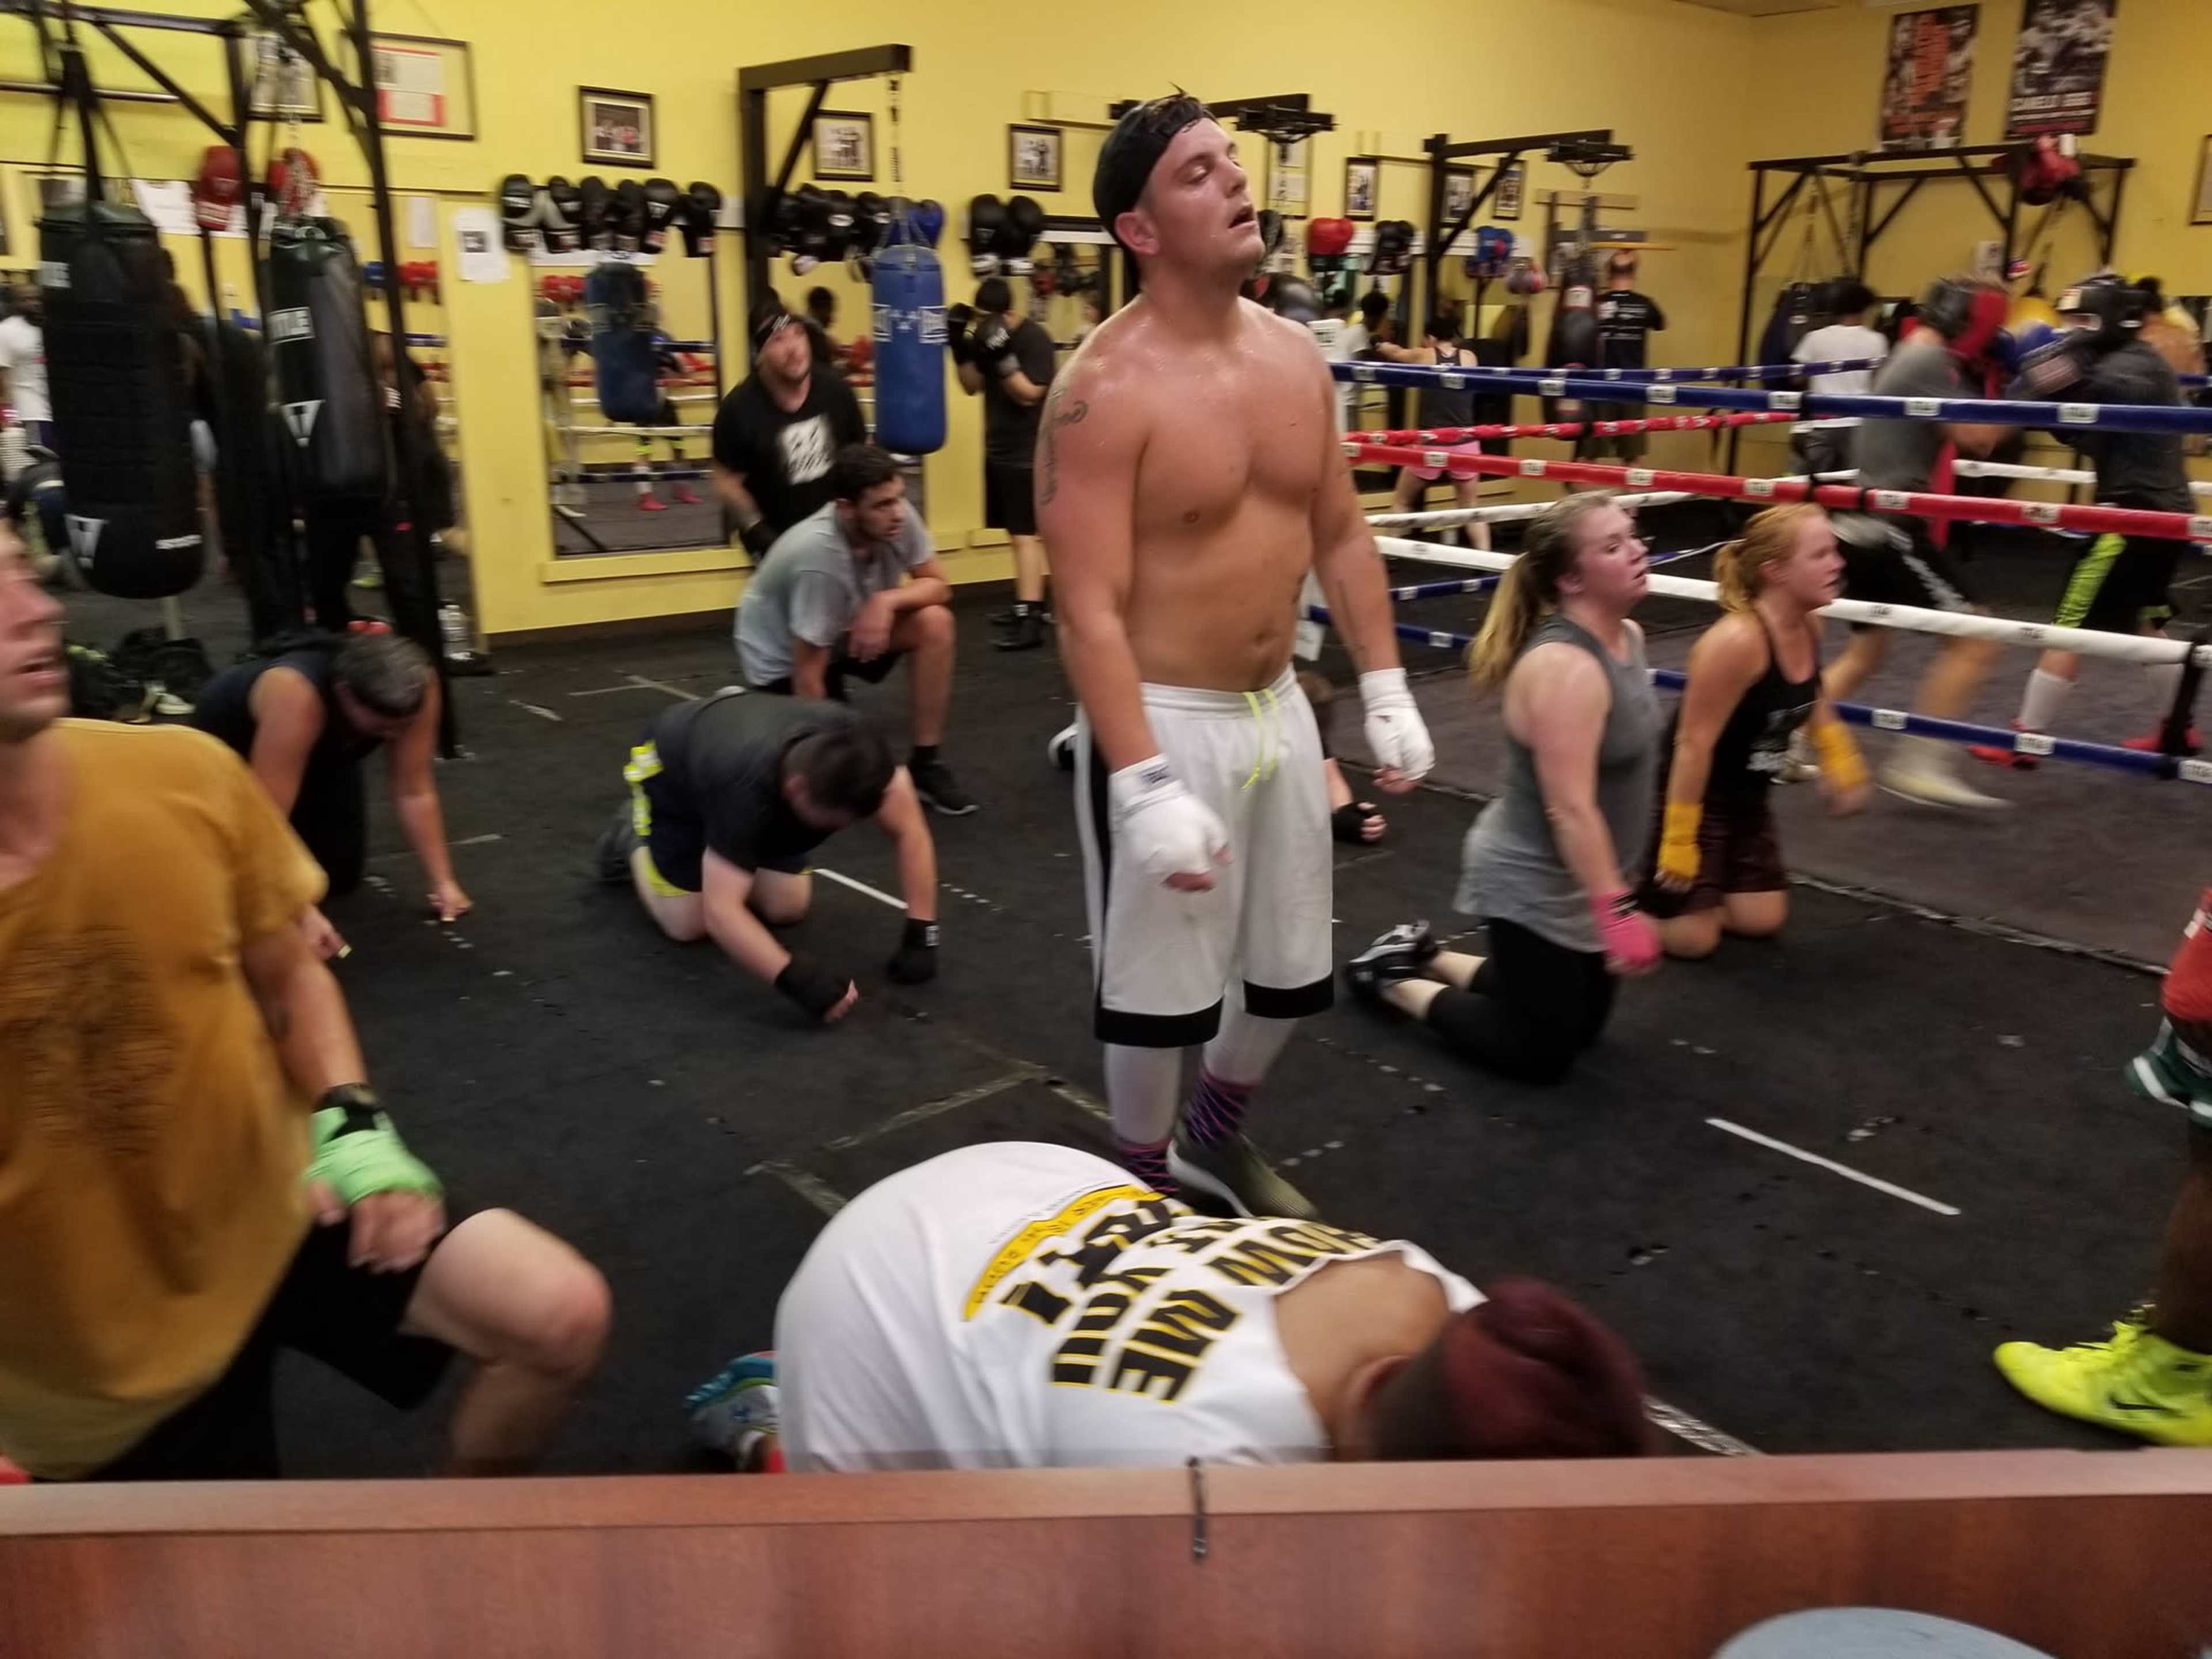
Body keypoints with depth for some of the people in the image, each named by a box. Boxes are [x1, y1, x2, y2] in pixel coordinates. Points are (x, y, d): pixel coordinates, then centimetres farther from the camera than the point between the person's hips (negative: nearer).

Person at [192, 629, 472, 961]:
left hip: (325, 748, 4)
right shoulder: (295, 696, -45)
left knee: (341, 877, 0)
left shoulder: (417, 686, -33)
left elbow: (415, 792, -24)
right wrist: (300, 911, -48)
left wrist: (443, 882, -25)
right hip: (229, 739, -4)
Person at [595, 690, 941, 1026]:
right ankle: (632, 839, 18)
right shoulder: (746, 791, -46)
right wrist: (795, 977, -57)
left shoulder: (855, 750, -34)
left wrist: (921, 932, -31)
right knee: (689, 925, -8)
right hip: (670, 770, -4)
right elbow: (721, 911, -46)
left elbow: (909, 830, -25)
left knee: (787, 910, -3)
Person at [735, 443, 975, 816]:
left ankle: (926, 764, -8)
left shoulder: (896, 518, -22)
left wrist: (885, 601, -31)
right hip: (780, 655, -6)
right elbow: (809, 673, -29)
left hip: (847, 629, 6)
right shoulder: (818, 556, -37)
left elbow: (938, 586, -10)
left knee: (934, 622, -20)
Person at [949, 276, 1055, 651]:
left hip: (1027, 454, -8)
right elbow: (973, 387, 11)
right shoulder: (986, 334, 9)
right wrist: (961, 348, -4)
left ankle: (1029, 620, -15)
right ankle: (1029, 604, 21)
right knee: (1018, 533, 12)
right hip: (999, 450, 8)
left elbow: (1029, 395, -19)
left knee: (1025, 535, -12)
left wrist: (1002, 357, -29)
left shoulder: (1034, 339, -14)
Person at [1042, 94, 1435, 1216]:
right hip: (1167, 720, -7)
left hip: (1279, 707, 7)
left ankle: (1214, 1134, 46)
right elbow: (1089, 610, -22)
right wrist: (1146, 789, -26)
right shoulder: (1106, 390, -18)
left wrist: (1387, 691, 8)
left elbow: (1340, 535, 13)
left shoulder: (1296, 357, 4)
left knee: (1294, 971, 19)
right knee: (1160, 984, 7)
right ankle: (1148, 1183, 33)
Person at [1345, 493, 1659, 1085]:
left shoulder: (1627, 637, 1)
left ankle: (1427, 956, 31)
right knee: (1540, 1056, 3)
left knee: (1581, 1026, 23)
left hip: (1583, 884, 9)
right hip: (1533, 888, -9)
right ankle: (1395, 978, 18)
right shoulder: (1565, 668, -29)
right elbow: (1571, 809, -31)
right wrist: (1616, 911, -30)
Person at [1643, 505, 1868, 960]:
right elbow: (1694, 744, -28)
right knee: (1692, 938, -5)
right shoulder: (1737, 641, -31)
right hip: (1687, 798, -8)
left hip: (1744, 799, 9)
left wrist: (1838, 755, 21)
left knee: (1762, 921, 10)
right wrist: (1678, 842, -24)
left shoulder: (1808, 625, -5)